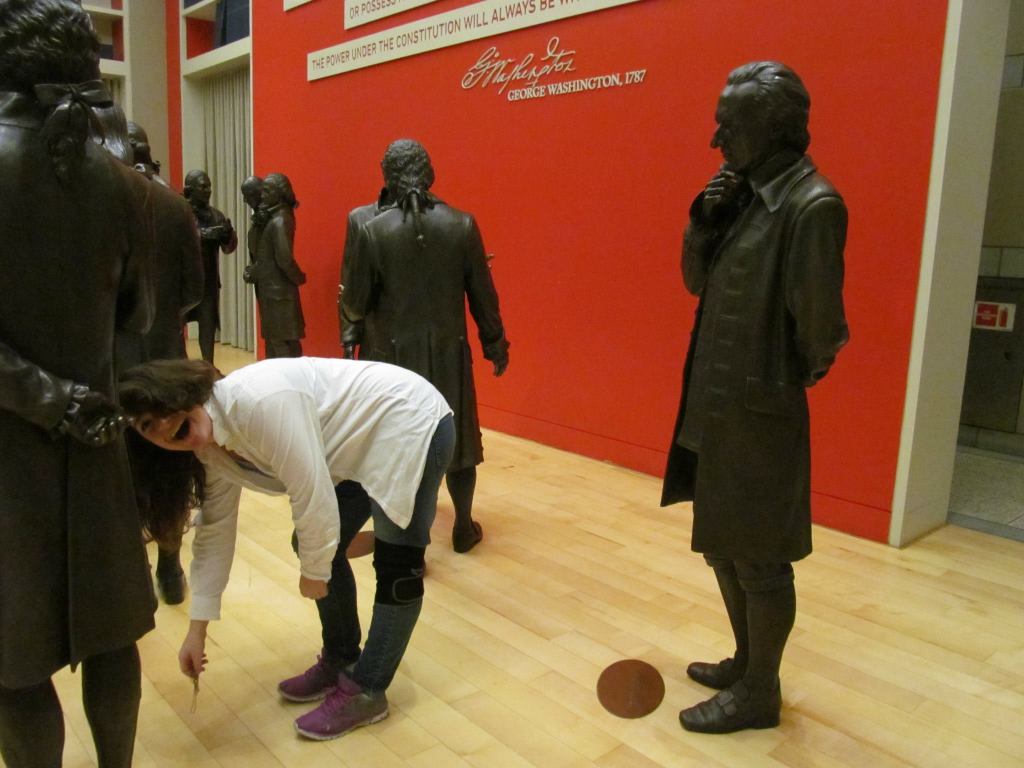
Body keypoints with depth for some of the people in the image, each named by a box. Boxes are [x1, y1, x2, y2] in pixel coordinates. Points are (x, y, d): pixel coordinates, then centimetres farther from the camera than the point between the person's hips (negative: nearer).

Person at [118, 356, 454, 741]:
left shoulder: (257, 402, -30)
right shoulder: (210, 449, -2)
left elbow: (313, 498, -26)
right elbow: (215, 532, 6)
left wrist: (314, 572, -10)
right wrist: (197, 629, 7)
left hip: (411, 423, -9)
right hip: (364, 441, 9)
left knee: (396, 566, -6)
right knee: (319, 549, 12)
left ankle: (365, 692, 10)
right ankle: (340, 661, 29)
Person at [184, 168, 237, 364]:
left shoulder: (216, 214, 12)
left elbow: (228, 248, 12)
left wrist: (229, 234, -8)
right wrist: (202, 234, -29)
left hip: (209, 279, 5)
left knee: (208, 324, 9)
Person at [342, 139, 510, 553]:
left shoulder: (375, 230, -10)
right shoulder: (462, 225, -7)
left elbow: (357, 303, -4)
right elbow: (483, 297, -3)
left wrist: (345, 305, 20)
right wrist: (496, 346, 10)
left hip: (393, 354, -1)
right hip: (448, 352, 1)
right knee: (456, 437, 15)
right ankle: (463, 528, 28)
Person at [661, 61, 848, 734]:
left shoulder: (812, 204, -18)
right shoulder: (747, 196, 9)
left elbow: (818, 320, -20)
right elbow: (698, 280, 12)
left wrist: (798, 371, -3)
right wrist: (705, 220, -4)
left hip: (760, 412, -9)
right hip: (718, 406, 9)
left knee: (758, 559, 6)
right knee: (724, 547, 20)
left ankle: (759, 692, 26)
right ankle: (746, 662, 39)